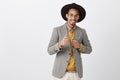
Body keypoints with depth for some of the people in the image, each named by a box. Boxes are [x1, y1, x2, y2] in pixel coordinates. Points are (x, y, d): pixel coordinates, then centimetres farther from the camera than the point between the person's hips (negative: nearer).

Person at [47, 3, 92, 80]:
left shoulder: (82, 31, 1)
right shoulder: (57, 30, -7)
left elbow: (88, 50, 9)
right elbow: (50, 51, -11)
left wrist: (79, 46, -14)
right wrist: (60, 44, -33)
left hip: (76, 72, 2)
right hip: (61, 71, -2)